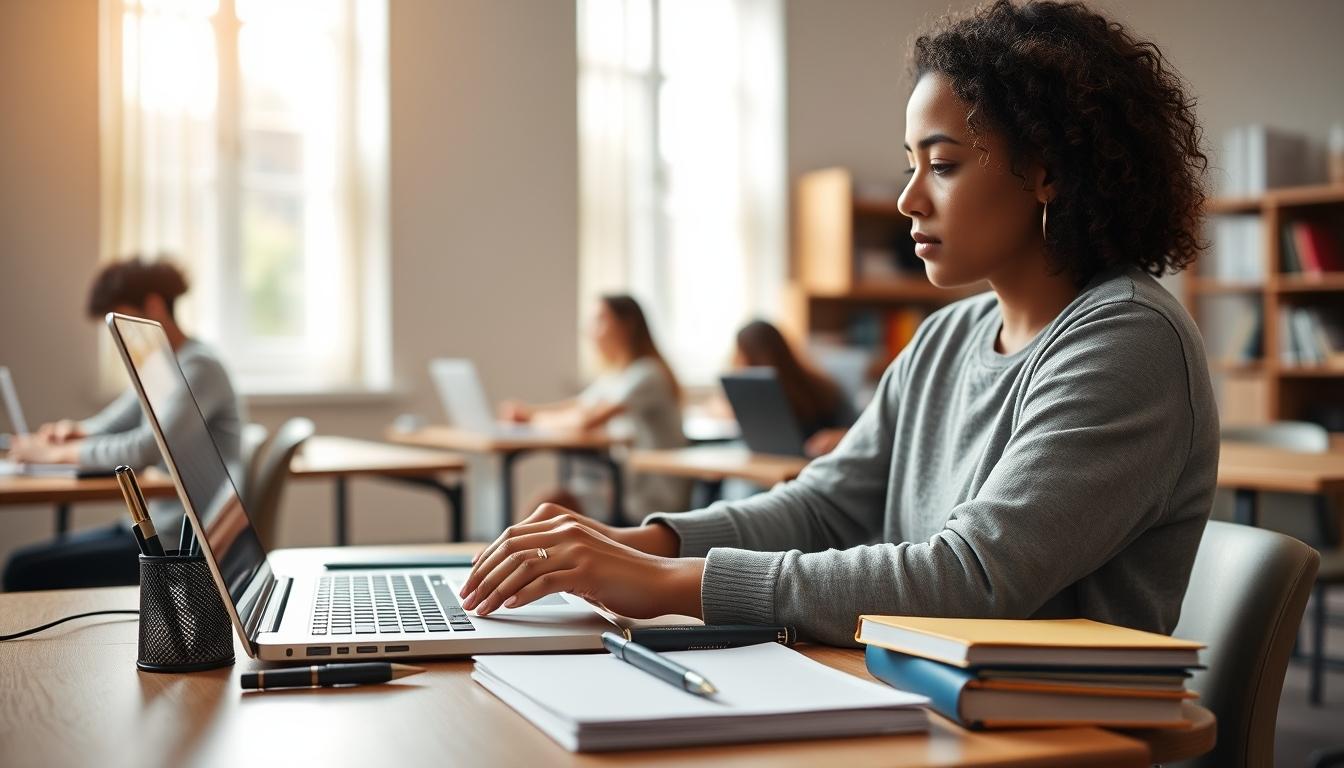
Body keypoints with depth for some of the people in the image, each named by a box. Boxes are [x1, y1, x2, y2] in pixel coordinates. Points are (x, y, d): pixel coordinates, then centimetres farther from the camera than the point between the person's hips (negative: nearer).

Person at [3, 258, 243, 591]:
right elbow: (112, 423, 22)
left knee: (27, 572, -15)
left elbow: (146, 449, -26)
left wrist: (59, 452, -18)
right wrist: (76, 430, -1)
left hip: (183, 544, -10)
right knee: (24, 562, 4)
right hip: (155, 526, 10)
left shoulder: (199, 367, -15)